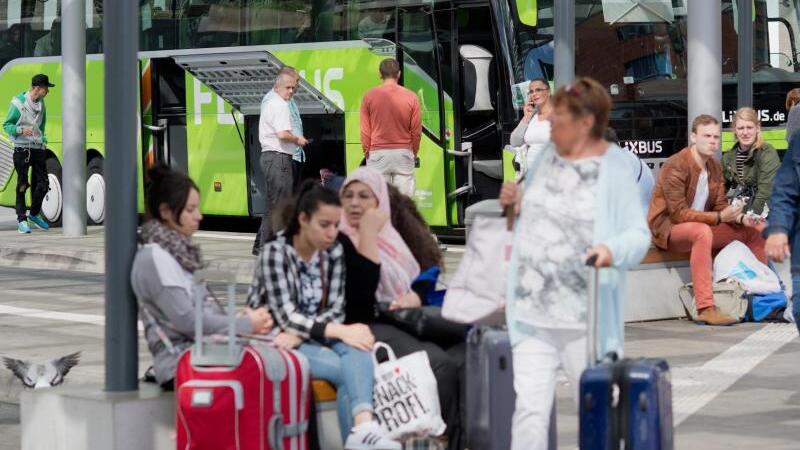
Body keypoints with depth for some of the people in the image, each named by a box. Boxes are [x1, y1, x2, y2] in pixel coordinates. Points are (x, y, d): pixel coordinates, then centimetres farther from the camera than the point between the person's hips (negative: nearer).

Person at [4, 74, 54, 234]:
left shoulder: (41, 104, 11)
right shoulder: (18, 103, -9)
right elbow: (7, 125, -5)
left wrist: (43, 141, 9)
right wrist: (21, 130, -22)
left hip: (38, 149, 6)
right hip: (22, 149, -6)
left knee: (42, 184, 4)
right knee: (22, 185, -3)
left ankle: (34, 214, 23)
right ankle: (21, 219, 2)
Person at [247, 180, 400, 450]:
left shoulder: (334, 252, 4)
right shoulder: (274, 253, -13)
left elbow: (336, 310, -1)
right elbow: (286, 317, -21)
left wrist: (300, 334, -21)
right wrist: (341, 332, -34)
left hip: (314, 336, 4)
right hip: (275, 341, -4)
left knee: (356, 350, -31)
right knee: (346, 369, -31)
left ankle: (363, 428, -51)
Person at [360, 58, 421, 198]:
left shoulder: (369, 96, -4)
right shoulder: (411, 97, -3)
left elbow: (365, 131, 0)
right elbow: (417, 131, 2)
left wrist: (367, 152, 13)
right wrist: (414, 153, 16)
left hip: (378, 153, 0)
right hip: (404, 153, 0)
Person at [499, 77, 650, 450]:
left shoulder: (613, 168, -6)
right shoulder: (546, 157, 12)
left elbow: (639, 234, -11)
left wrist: (613, 250, -31)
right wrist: (516, 206, 6)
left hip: (584, 318, -4)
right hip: (532, 313, 4)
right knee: (529, 408, -2)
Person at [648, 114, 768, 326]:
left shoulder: (715, 167, 6)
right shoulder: (675, 166, -20)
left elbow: (720, 206, 8)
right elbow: (678, 213, -25)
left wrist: (740, 218, -14)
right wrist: (719, 217, -30)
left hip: (700, 228, 8)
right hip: (668, 227, -8)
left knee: (752, 232, 4)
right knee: (702, 231, -39)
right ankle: (705, 308, -45)